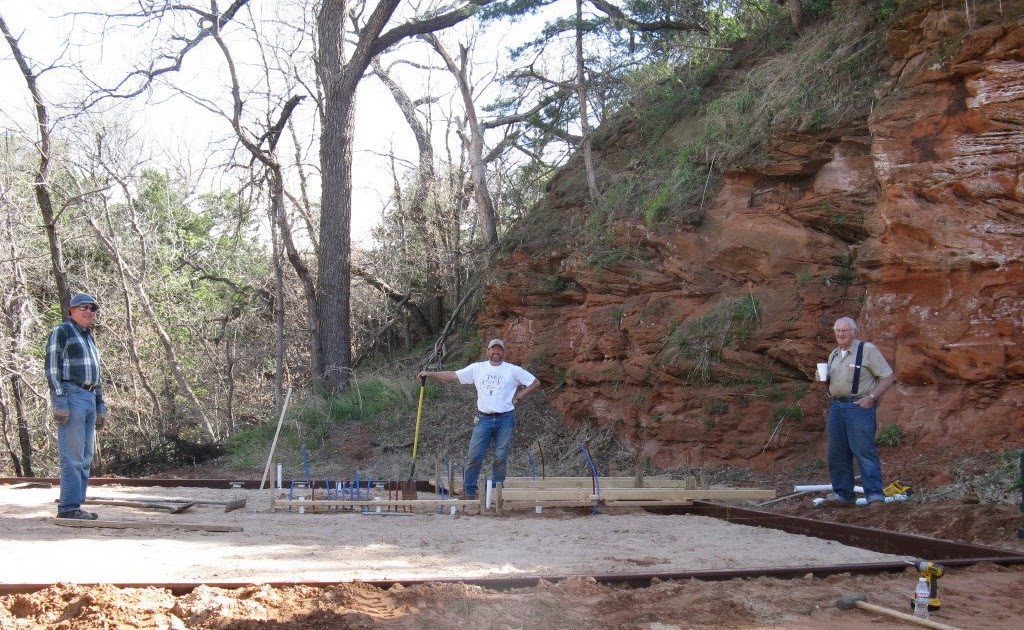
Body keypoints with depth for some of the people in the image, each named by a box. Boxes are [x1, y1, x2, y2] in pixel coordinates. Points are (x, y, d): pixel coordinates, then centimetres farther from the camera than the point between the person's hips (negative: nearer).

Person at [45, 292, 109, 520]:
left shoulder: (89, 337, 24)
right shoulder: (61, 331, -1)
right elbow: (52, 367, -10)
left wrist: (100, 405, 22)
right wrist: (59, 401, -18)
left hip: (89, 398, 9)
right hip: (71, 396, -9)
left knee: (85, 458, 8)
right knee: (72, 456, -11)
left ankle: (75, 505, 11)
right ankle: (68, 508, -10)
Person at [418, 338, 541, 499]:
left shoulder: (513, 370, 3)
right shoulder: (477, 368, 7)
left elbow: (535, 382, 7)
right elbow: (453, 376, 7)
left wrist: (518, 397, 1)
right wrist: (430, 374, 1)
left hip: (505, 419, -1)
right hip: (484, 419, 1)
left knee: (500, 458, 1)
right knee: (474, 456, -4)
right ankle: (469, 492, 5)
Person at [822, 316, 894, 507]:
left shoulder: (867, 350, -4)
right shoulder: (833, 355, 18)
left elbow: (887, 377, -6)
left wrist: (871, 397, -16)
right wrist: (823, 378, 7)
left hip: (859, 406, -7)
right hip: (836, 406, 7)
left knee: (864, 451, -11)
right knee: (837, 453, 6)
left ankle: (875, 495, -9)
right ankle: (843, 494, 13)